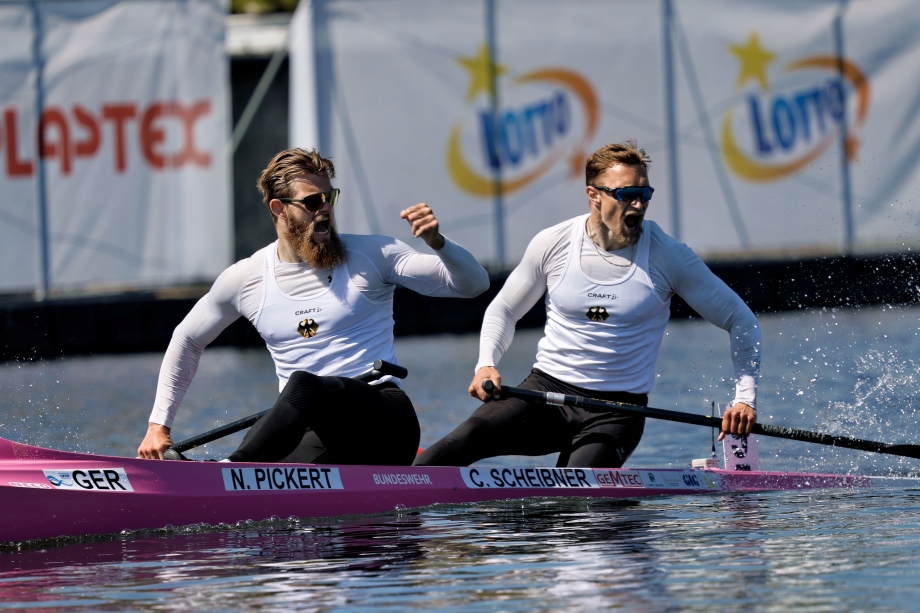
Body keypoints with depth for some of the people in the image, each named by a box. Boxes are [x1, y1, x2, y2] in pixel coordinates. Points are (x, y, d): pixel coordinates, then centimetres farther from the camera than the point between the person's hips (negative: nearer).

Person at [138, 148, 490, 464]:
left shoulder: (371, 256, 4)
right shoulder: (246, 278, 10)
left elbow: (474, 284, 0)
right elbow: (187, 340, 26)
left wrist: (437, 243, -20)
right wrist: (159, 424, 20)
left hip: (386, 425, -2)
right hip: (321, 438, 2)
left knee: (303, 385, -36)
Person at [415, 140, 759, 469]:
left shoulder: (667, 257, -3)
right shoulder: (553, 245, 0)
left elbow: (740, 319, 4)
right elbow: (504, 310, 13)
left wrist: (745, 398, -8)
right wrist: (486, 365, -6)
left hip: (617, 410, -1)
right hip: (547, 388, 1)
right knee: (470, 437, -28)